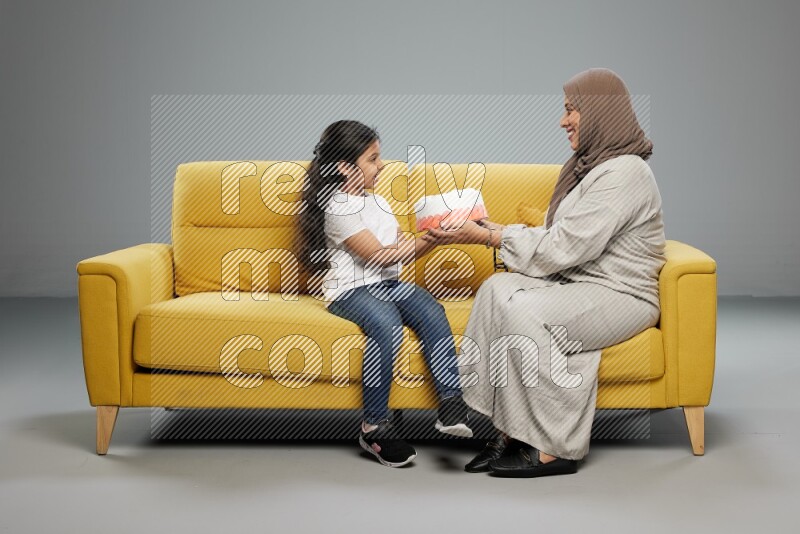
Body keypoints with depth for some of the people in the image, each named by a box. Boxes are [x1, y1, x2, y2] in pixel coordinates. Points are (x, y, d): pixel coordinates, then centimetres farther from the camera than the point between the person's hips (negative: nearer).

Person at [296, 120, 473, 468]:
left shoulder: (377, 202, 21)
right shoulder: (339, 209, -8)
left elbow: (401, 250, 19)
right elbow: (378, 255, -15)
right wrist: (429, 241, -16)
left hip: (389, 283, 7)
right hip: (350, 291, -7)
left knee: (432, 312, -23)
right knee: (388, 326, -36)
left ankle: (451, 404, -29)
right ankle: (375, 427, -26)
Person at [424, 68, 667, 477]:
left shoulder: (623, 174, -17)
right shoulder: (588, 165, 15)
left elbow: (562, 248, -21)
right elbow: (562, 242, 14)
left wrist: (489, 237, -13)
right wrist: (498, 232, 2)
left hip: (621, 296, -9)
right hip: (578, 281, 9)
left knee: (524, 310, -29)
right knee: (498, 288, -16)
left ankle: (556, 449, -19)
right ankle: (511, 434, -18)